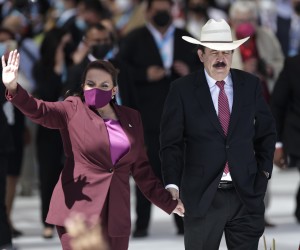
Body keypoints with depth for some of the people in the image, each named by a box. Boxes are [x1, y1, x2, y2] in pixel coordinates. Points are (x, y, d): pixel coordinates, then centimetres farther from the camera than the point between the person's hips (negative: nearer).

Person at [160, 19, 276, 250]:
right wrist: (172, 185, -13)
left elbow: (267, 132, 15)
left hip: (246, 193, 2)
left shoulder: (250, 85, 6)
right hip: (202, 195, -2)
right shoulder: (182, 90, -2)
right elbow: (171, 142, -3)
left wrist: (264, 170, 6)